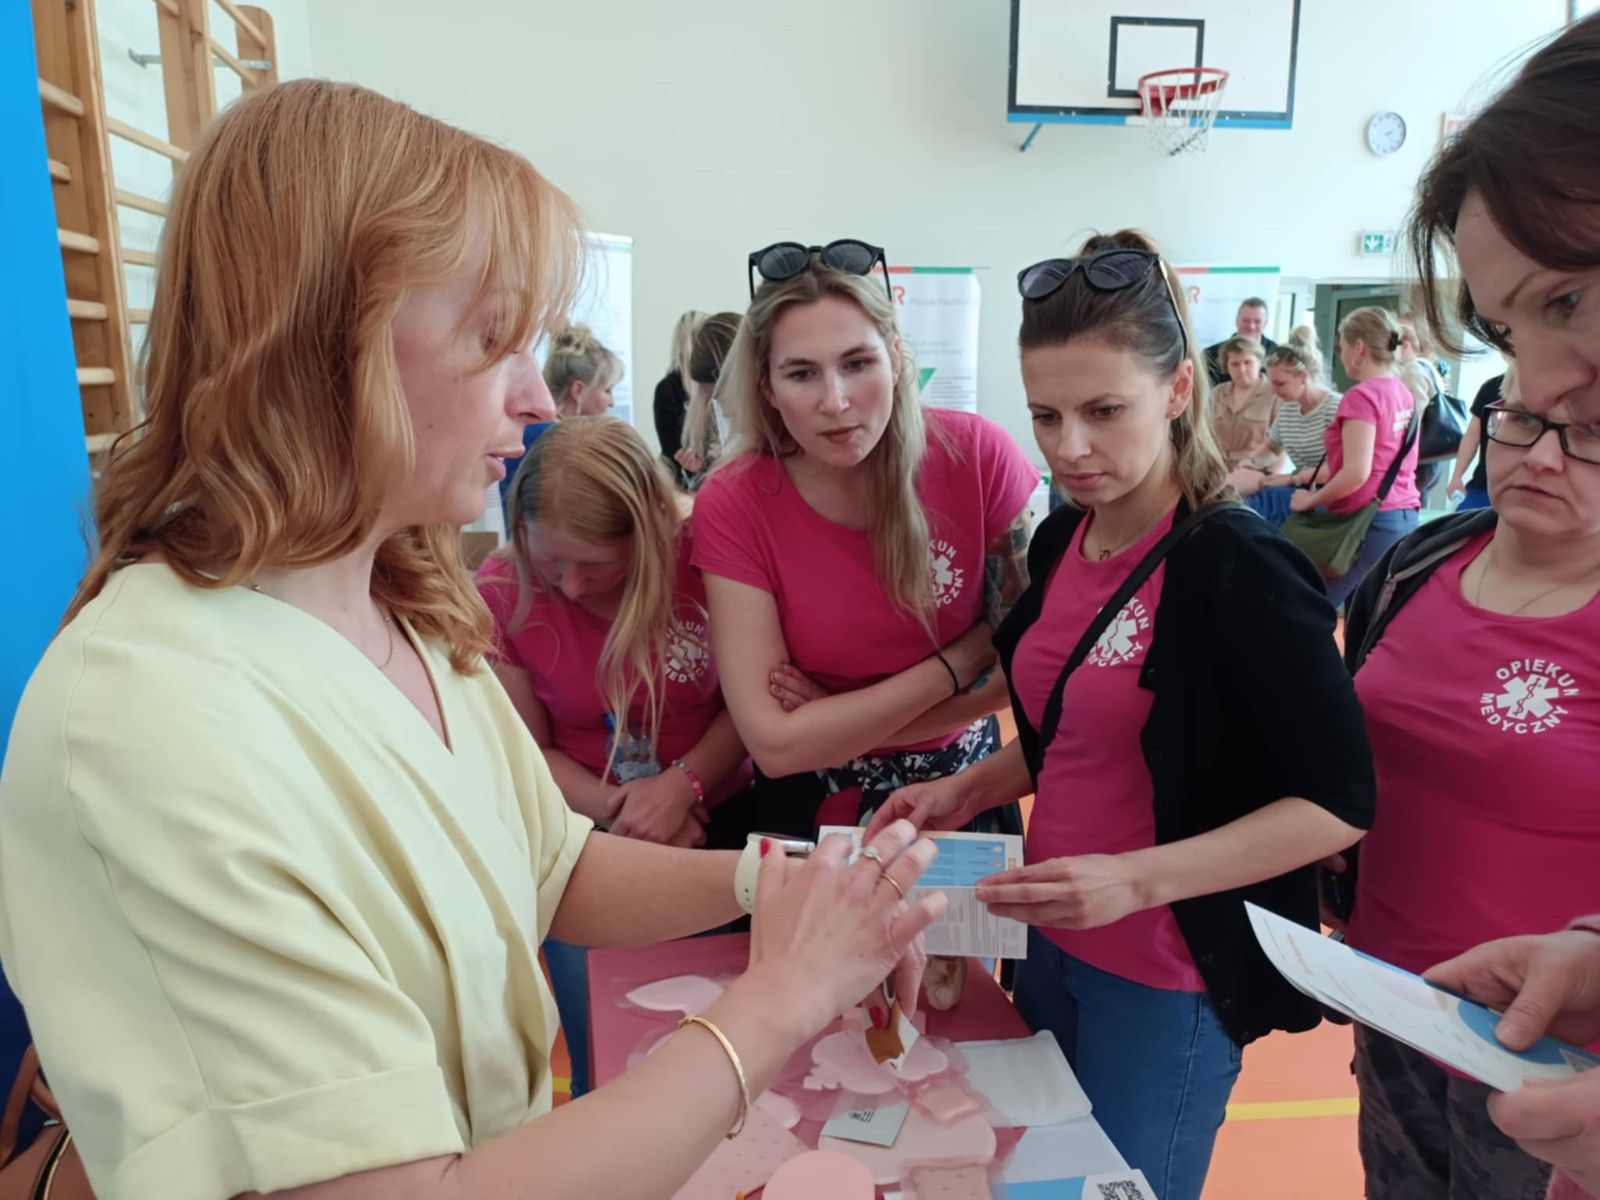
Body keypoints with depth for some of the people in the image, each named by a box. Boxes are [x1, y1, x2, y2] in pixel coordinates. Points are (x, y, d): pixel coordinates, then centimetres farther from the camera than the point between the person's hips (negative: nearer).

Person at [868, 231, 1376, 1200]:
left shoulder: (1236, 565, -21)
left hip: (1168, 976, -7)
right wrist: (973, 788, -2)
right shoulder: (1062, 540, 0)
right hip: (1057, 945, 7)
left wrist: (1136, 879, -29)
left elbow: (1340, 802, -20)